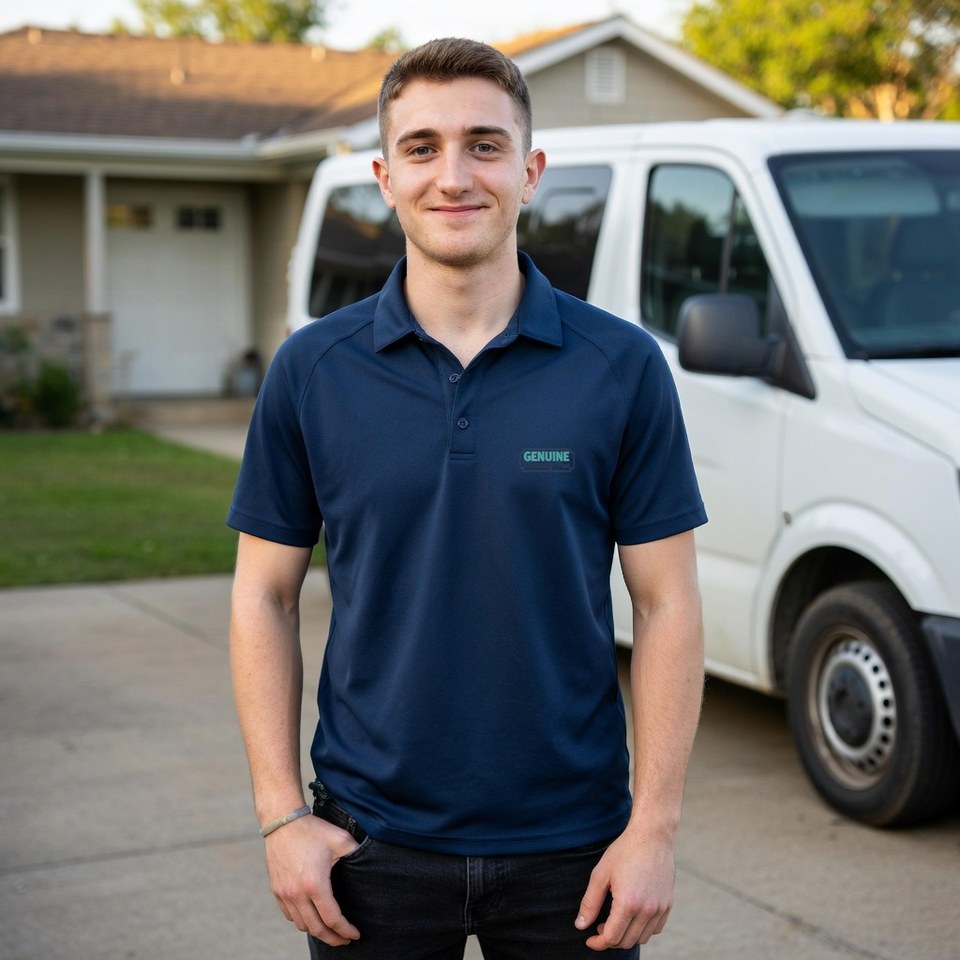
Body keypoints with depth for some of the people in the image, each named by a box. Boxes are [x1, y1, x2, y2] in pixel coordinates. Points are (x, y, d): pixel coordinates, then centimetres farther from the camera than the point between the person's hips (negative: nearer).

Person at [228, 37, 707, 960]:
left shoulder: (623, 365, -4)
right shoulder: (311, 369, -1)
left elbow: (666, 605, -2)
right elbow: (264, 597, 2)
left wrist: (655, 826, -7)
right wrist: (281, 815, -4)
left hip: (570, 848, 0)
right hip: (372, 842, 1)